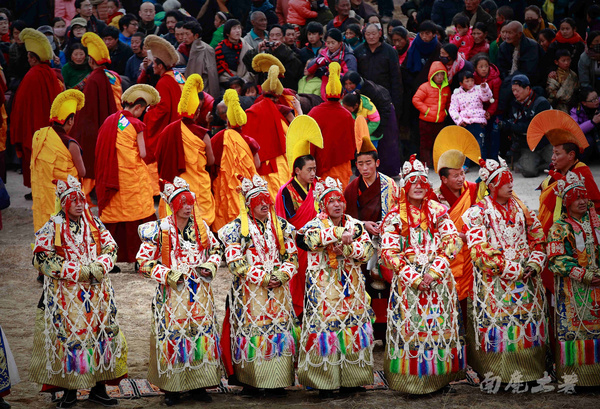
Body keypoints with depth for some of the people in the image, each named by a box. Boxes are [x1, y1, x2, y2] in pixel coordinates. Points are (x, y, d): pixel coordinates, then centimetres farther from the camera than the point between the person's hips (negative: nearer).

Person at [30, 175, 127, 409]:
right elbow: (42, 260, -12)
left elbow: (110, 247, 9)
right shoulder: (52, 228, -5)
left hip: (97, 291, 4)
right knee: (67, 336, -3)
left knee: (101, 334, 5)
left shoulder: (94, 223, 7)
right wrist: (78, 271, -16)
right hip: (65, 294, -4)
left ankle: (98, 388, 15)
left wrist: (98, 267, -12)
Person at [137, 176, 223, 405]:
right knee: (173, 334, -3)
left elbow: (216, 248, 19)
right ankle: (171, 389, 7)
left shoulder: (200, 227, 5)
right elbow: (143, 262, -5)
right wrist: (168, 274, -14)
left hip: (200, 292, 4)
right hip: (172, 293, -4)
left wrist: (211, 265, -1)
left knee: (202, 332, 4)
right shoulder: (160, 230, -7)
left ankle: (199, 386, 13)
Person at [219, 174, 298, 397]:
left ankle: (277, 382, 8)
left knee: (279, 333, 2)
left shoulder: (281, 226, 10)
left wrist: (282, 275, -10)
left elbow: (291, 256, 10)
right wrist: (262, 277, -15)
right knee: (252, 333, -4)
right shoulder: (238, 228, -3)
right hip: (250, 291, -3)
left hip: (278, 291, 4)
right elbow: (234, 261, -9)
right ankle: (250, 382, 4)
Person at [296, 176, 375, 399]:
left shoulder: (356, 225, 9)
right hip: (324, 287, -3)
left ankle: (350, 379, 11)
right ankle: (325, 383, -1)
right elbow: (308, 238, -25)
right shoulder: (315, 225, -1)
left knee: (353, 327, 2)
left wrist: (346, 248, -19)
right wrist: (340, 233, -27)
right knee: (325, 325, -6)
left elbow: (367, 250, -3)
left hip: (351, 288, 4)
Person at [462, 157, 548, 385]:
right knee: (498, 321, -10)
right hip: (494, 280, -5)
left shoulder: (521, 208, 14)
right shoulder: (477, 213, -2)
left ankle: (528, 371, 8)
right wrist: (513, 269, -16)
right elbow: (480, 251, -12)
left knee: (529, 318, 0)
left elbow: (537, 238, 15)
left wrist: (534, 264, -4)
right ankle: (498, 374, -3)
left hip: (526, 280, 5)